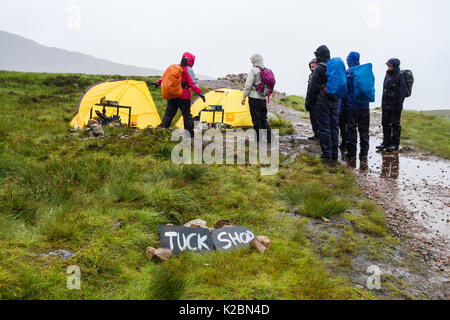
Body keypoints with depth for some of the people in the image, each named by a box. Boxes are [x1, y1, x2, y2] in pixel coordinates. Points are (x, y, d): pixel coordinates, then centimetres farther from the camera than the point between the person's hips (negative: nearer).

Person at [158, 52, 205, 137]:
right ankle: (190, 133, 4)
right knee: (187, 114, 1)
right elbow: (193, 84, -17)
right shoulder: (188, 69, -7)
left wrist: (159, 82, 37)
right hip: (183, 96, -6)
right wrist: (200, 93, -22)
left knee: (169, 113, 11)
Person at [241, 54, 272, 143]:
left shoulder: (253, 70, -10)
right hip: (263, 98, 6)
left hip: (254, 98, -6)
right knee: (264, 118, 13)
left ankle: (259, 139, 3)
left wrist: (244, 98, -5)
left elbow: (248, 85, -11)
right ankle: (268, 138, 11)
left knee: (256, 119, 0)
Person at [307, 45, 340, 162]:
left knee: (324, 127, -1)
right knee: (334, 128, 10)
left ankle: (327, 153, 0)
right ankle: (334, 154, 14)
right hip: (335, 102, 6)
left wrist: (311, 100, 2)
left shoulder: (319, 68, -10)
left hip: (323, 102, -6)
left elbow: (314, 86, -9)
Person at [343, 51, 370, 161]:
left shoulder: (347, 73, -7)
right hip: (364, 106, 4)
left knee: (351, 130, 3)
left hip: (352, 106, -4)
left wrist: (343, 106, -1)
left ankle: (352, 153, 5)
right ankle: (364, 154, 11)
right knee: (364, 130, 9)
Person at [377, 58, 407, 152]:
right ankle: (386, 143, 21)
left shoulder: (400, 77, -11)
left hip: (395, 106, -8)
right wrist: (383, 103, 15)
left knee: (395, 125, 0)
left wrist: (399, 105, -17)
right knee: (385, 124, 11)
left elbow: (402, 93, -13)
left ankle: (395, 144, 6)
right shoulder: (388, 75, 12)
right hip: (386, 105, 8)